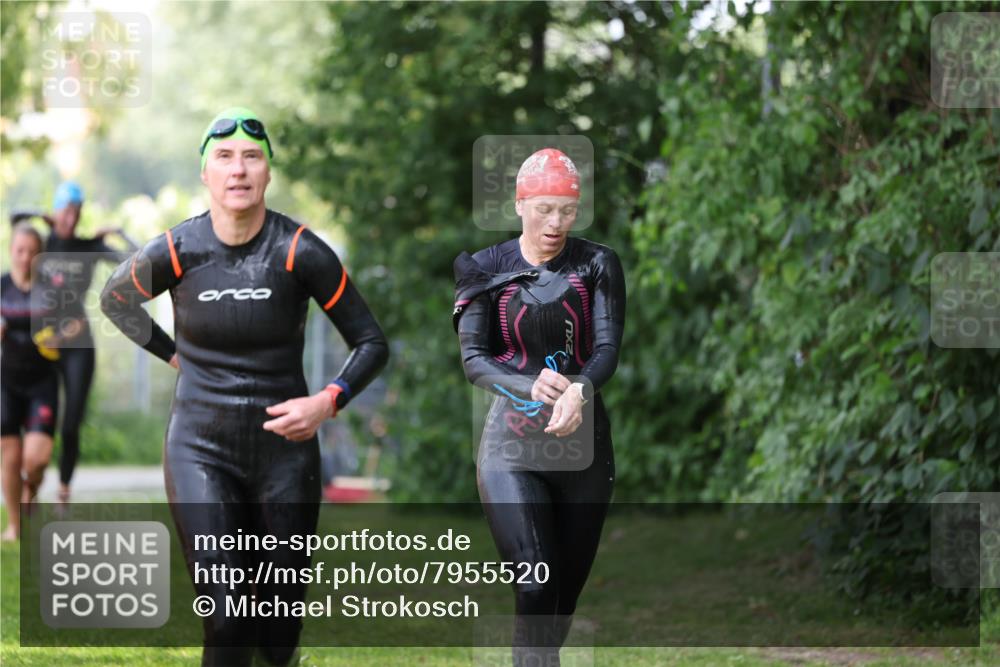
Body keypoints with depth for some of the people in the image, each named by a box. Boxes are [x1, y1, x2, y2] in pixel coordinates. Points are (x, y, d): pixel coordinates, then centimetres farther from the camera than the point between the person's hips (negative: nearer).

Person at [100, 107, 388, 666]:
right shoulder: (176, 252, -7)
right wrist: (175, 353, 8)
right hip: (201, 451, 0)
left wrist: (329, 401, -17)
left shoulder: (300, 252, -10)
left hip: (285, 451, 0)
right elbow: (116, 300, 17)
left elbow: (372, 343, -2)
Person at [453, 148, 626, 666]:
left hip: (582, 443, 2)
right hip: (511, 446, -2)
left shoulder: (596, 265, 4)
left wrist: (579, 390, -30)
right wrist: (529, 386, -27)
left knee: (567, 589, 8)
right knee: (534, 588, -17)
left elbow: (608, 348, -7)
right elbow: (472, 357, -6)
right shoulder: (485, 270, 3)